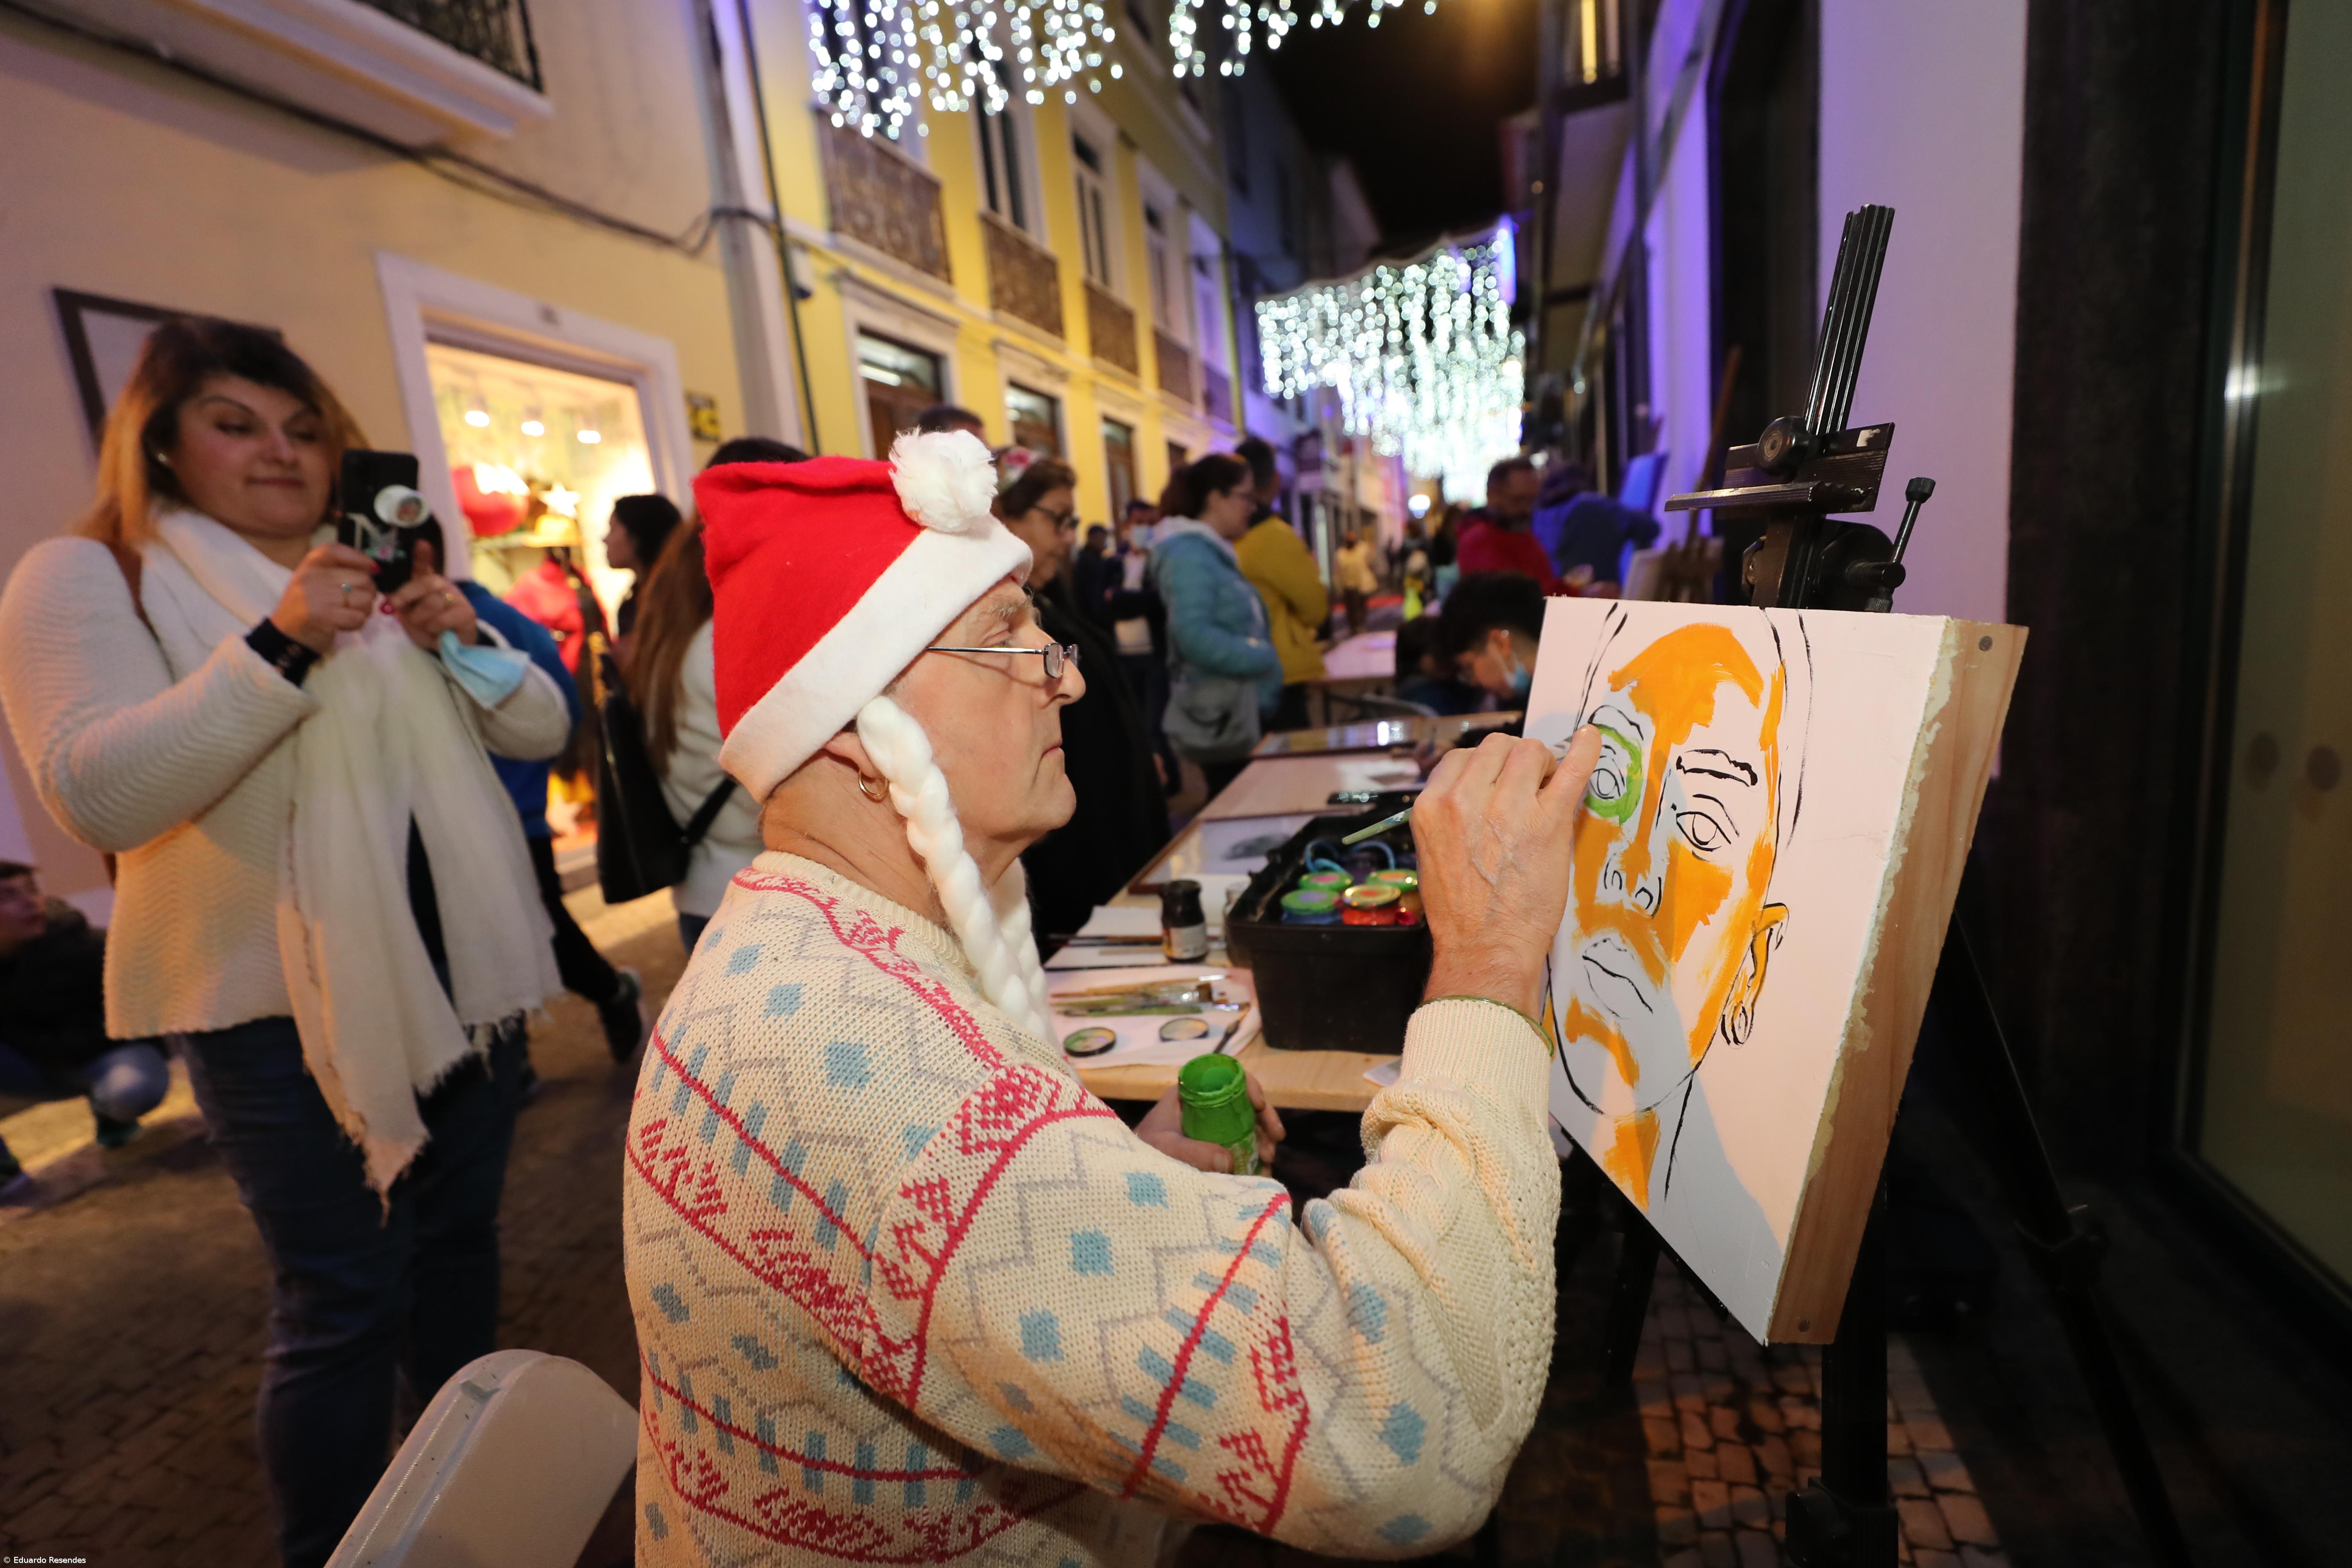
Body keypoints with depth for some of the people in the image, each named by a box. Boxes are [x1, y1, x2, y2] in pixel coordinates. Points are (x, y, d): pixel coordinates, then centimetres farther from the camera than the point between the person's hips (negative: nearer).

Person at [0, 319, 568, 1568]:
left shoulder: (382, 576, 14)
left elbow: (543, 731, 8)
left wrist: (463, 643, -11)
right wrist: (280, 645, -27)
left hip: (457, 971, 6)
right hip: (288, 999, -5)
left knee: (457, 1238, 17)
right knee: (344, 1299, -1)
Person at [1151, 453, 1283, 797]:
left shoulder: (1213, 552, 16)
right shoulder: (1190, 554, -15)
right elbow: (1195, 636, -27)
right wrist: (1264, 657, -18)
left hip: (1242, 715, 10)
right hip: (1222, 719, -10)